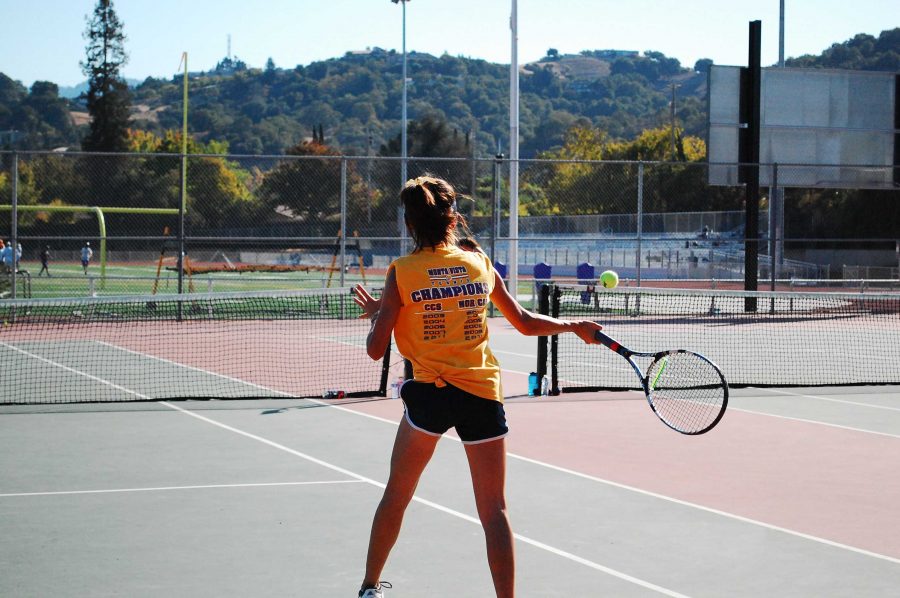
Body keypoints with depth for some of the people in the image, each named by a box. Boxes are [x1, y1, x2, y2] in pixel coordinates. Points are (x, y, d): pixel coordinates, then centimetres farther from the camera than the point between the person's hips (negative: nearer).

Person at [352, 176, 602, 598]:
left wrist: (377, 313, 16)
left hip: (429, 392, -1)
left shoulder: (401, 272, -3)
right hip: (483, 396, 1)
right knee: (494, 511, 4)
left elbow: (376, 350, -3)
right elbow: (525, 323, 12)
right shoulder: (480, 264, 4)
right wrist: (575, 326, 26)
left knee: (396, 496, 18)